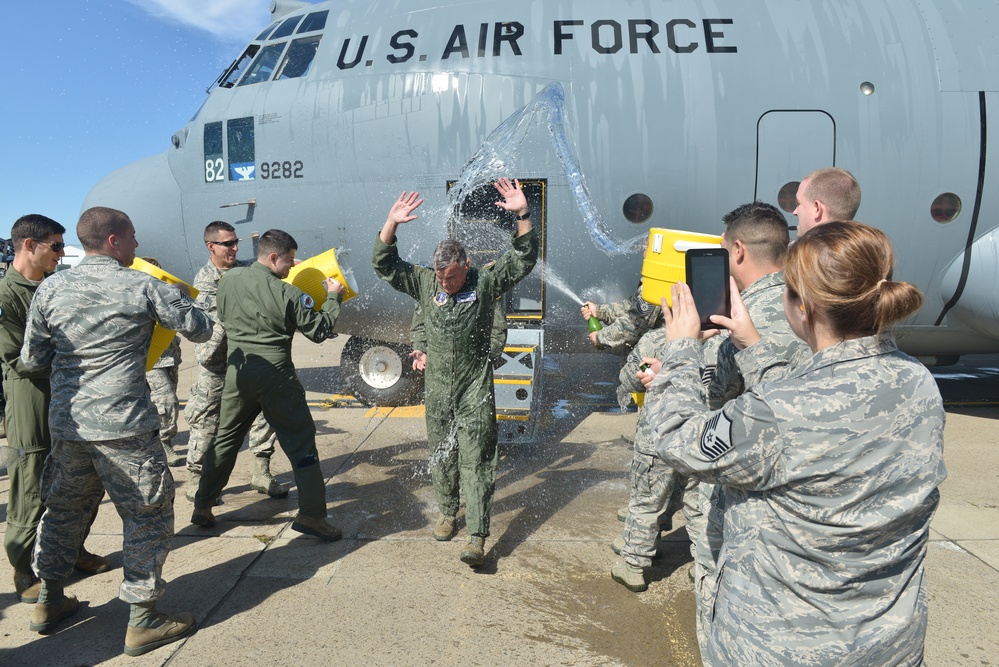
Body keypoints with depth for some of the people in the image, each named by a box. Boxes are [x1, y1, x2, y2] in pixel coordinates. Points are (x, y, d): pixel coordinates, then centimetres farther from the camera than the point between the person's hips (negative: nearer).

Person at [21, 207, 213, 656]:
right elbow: (200, 329, -1)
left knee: (64, 509, 24)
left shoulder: (51, 289, 3)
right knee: (148, 517, 6)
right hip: (124, 427, -5)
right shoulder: (145, 287, -10)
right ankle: (142, 621, 12)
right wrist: (176, 298, 17)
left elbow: (32, 359, 8)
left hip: (66, 425, 6)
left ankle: (48, 601, 39)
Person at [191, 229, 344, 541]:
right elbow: (320, 331, -7)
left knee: (225, 440, 20)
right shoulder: (287, 293, -14)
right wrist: (333, 297, 5)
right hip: (275, 375, -5)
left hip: (238, 372, 5)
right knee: (300, 442, 3)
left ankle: (202, 507, 29)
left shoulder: (228, 279, 2)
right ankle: (311, 514, 5)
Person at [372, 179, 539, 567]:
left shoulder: (485, 283, -4)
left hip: (475, 389, -3)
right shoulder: (424, 283, 3)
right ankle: (448, 513, 36)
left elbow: (523, 259, -10)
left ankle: (477, 538, -3)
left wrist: (522, 215, -23)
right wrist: (392, 223, -12)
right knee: (441, 456, 15)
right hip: (438, 388, 4)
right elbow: (384, 266, 1)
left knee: (475, 461, -5)